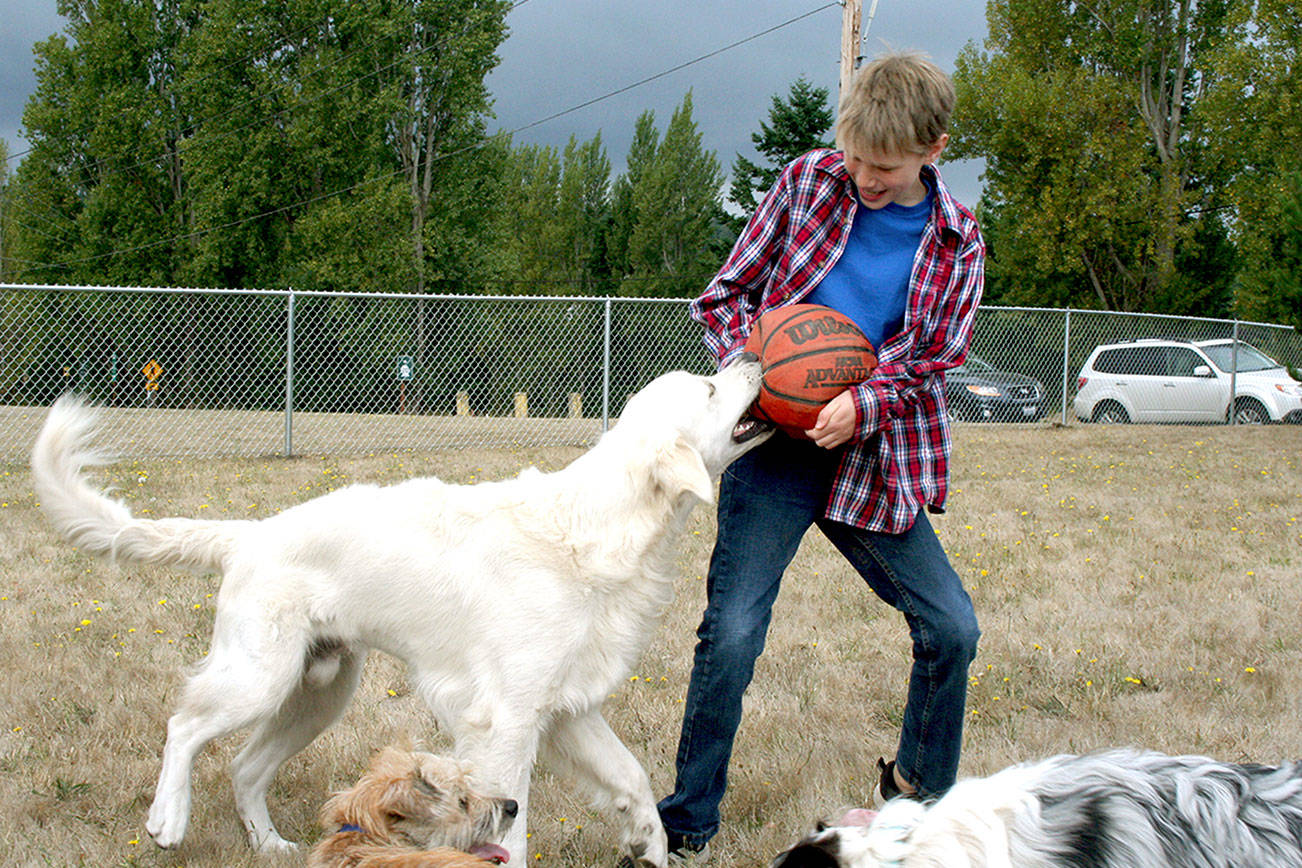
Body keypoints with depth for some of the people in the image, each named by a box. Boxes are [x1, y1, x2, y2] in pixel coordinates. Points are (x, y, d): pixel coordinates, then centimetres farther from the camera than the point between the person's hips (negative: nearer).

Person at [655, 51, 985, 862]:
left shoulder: (957, 241, 2)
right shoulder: (808, 182, 0)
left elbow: (933, 363, 2)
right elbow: (724, 297, 6)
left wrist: (861, 406, -18)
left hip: (873, 464, 2)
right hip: (775, 454, -2)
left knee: (952, 629, 2)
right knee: (732, 636, -10)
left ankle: (921, 788, 28)